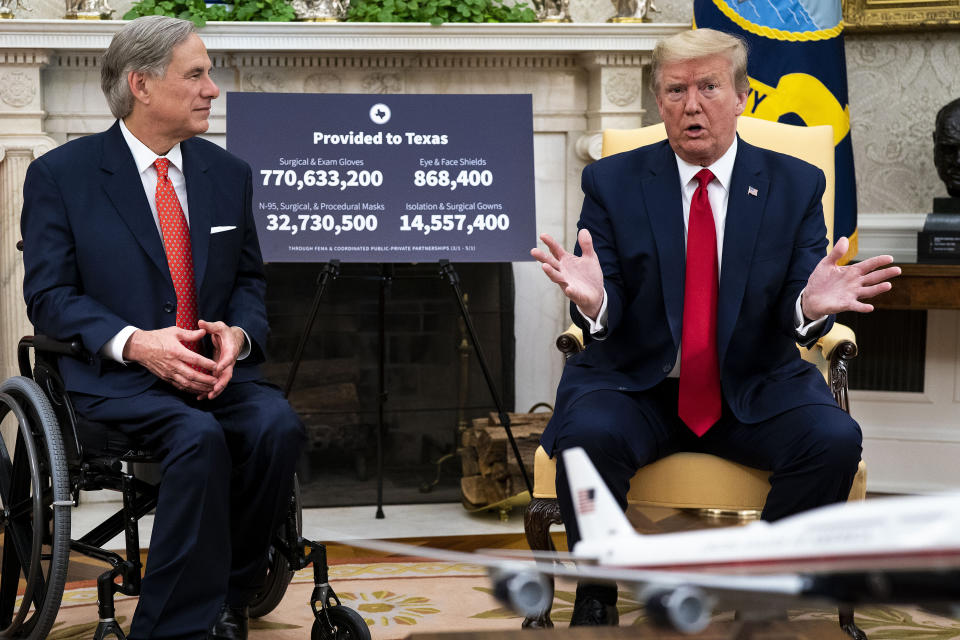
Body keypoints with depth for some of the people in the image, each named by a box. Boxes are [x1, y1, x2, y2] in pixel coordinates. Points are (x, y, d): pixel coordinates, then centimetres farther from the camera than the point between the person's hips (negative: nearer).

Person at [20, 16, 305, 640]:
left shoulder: (229, 173, 14)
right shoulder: (60, 173, 0)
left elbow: (252, 279, 17)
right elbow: (49, 295, -4)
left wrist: (237, 335, -8)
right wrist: (136, 343, -20)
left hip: (214, 367, 4)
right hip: (111, 377, -4)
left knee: (278, 425, -27)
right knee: (200, 437, -33)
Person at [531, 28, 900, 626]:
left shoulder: (796, 185, 4)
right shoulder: (612, 183, 2)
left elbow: (795, 311, -2)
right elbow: (604, 323, -4)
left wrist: (811, 306, -27)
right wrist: (593, 300, -29)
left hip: (755, 390, 1)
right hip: (635, 385, -1)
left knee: (835, 438, -26)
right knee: (589, 435, -32)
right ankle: (596, 599, -8)